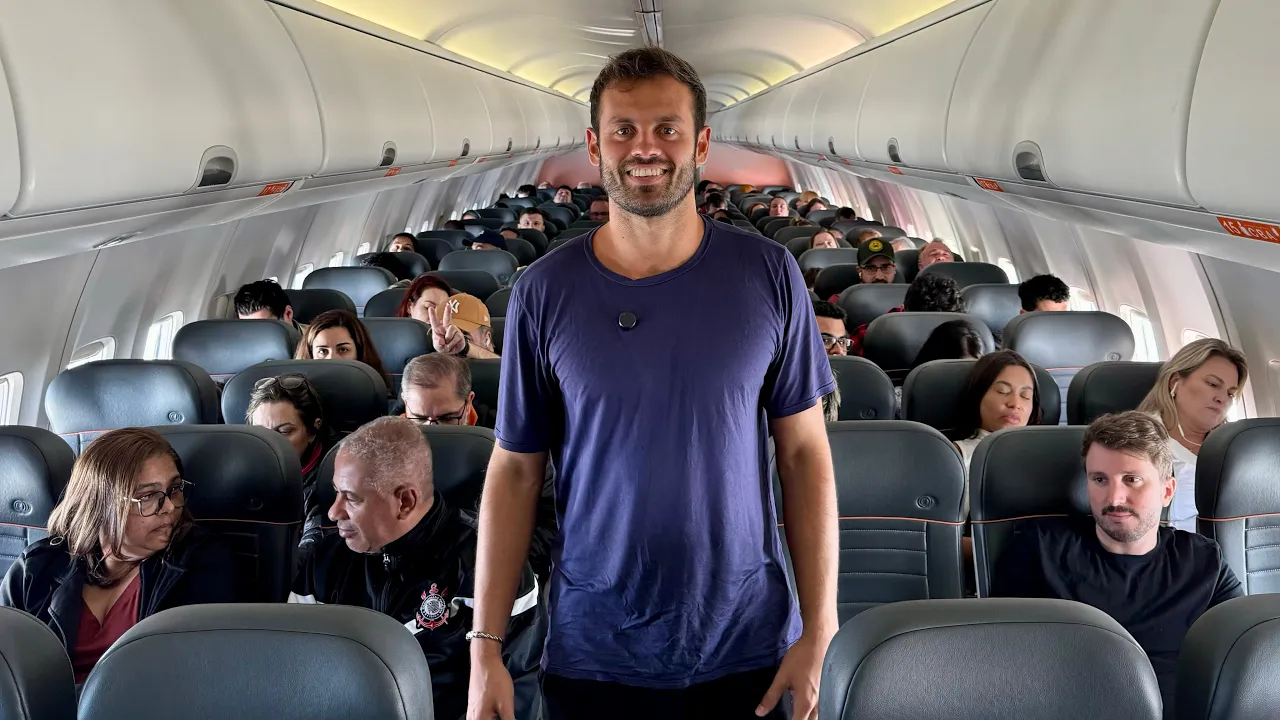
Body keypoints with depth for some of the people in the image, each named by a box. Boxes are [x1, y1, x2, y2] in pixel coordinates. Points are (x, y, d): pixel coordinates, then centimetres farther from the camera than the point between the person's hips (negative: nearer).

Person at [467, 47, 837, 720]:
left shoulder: (768, 275, -5)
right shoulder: (543, 291, -5)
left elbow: (805, 453, -1)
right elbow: (516, 469, -1)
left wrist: (818, 628, -5)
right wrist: (484, 648, -4)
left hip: (748, 649, 0)